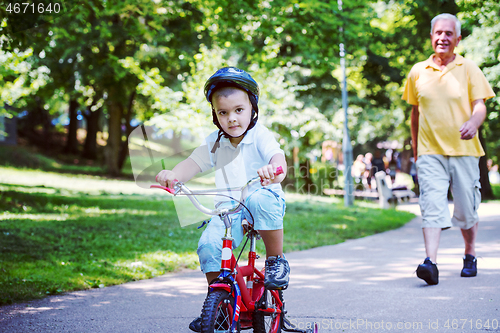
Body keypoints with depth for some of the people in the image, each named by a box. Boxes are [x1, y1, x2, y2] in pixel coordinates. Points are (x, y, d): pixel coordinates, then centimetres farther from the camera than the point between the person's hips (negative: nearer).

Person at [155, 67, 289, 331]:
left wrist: (273, 170, -52)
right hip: (228, 209, 4)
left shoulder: (260, 136, -10)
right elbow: (194, 163, -5)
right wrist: (173, 174, -28)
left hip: (263, 199, -4)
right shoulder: (215, 142, 4)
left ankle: (276, 260, -18)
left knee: (262, 200, -40)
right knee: (208, 245, -20)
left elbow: (278, 157, -27)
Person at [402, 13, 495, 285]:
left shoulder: (468, 69, 3)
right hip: (430, 152, 1)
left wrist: (474, 122, -27)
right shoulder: (417, 72, 8)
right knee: (432, 206, -14)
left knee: (466, 210, 7)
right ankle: (430, 263, -22)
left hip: (464, 150, 0)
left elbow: (479, 105, -4)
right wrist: (415, 146, 20)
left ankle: (470, 256, 29)